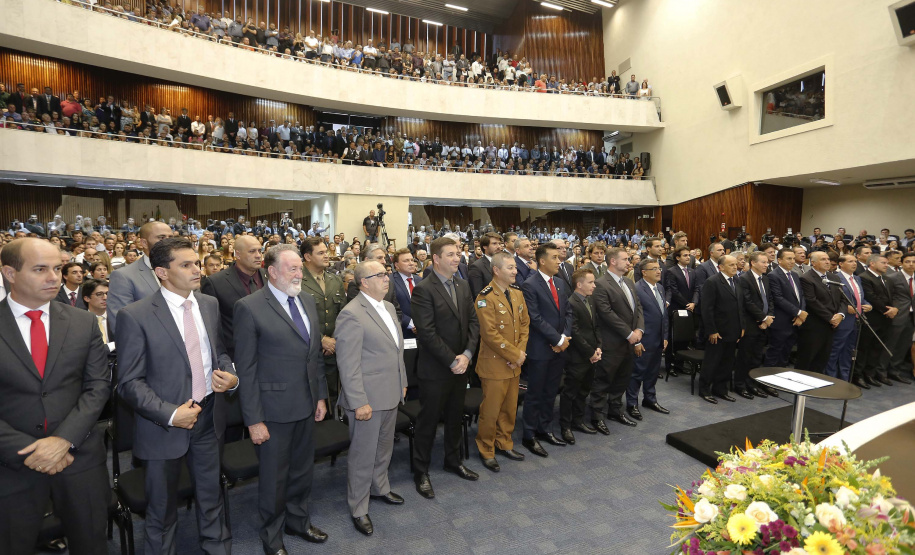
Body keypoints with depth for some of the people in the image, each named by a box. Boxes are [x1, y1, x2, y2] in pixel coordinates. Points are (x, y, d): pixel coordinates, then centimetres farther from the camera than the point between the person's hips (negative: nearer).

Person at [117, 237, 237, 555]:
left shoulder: (209, 304, 1)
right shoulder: (135, 316, -16)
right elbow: (130, 383, -13)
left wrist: (231, 376, -8)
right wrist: (171, 414, -22)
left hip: (209, 417, 4)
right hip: (166, 425, -4)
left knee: (211, 495, 22)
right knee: (162, 508, 19)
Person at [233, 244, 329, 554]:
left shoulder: (307, 300, 5)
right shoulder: (249, 307, -15)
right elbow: (246, 368, -13)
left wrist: (321, 395, 9)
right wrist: (253, 419, -13)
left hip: (307, 405, 6)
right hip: (274, 408, -5)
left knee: (303, 470, 22)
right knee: (274, 477, 14)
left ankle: (298, 520, 46)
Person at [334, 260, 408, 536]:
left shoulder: (388, 307, 8)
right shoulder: (352, 314, -20)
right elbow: (348, 364, -21)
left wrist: (402, 382, 17)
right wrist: (359, 402, -21)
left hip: (390, 394, 8)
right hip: (368, 397, -8)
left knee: (384, 447, 24)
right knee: (363, 454, 8)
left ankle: (379, 488, 46)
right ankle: (358, 509, 28)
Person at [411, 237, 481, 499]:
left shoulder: (463, 286, 6)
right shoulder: (423, 289, -16)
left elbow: (473, 322, 5)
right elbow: (426, 332, -20)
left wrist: (467, 354, -8)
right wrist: (452, 361, -17)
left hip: (461, 365, 7)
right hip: (435, 369, -6)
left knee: (455, 417, 21)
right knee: (428, 421, 8)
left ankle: (453, 460, 41)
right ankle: (421, 472, 26)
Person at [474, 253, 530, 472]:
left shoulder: (517, 293, 6)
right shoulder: (486, 297, -17)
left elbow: (524, 323, 9)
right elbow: (490, 334, -20)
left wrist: (521, 352, -4)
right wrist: (515, 355, -15)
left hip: (514, 363, 7)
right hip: (495, 363, -6)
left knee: (510, 407, 17)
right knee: (491, 410, 5)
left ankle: (504, 443, 35)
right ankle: (486, 450, 24)